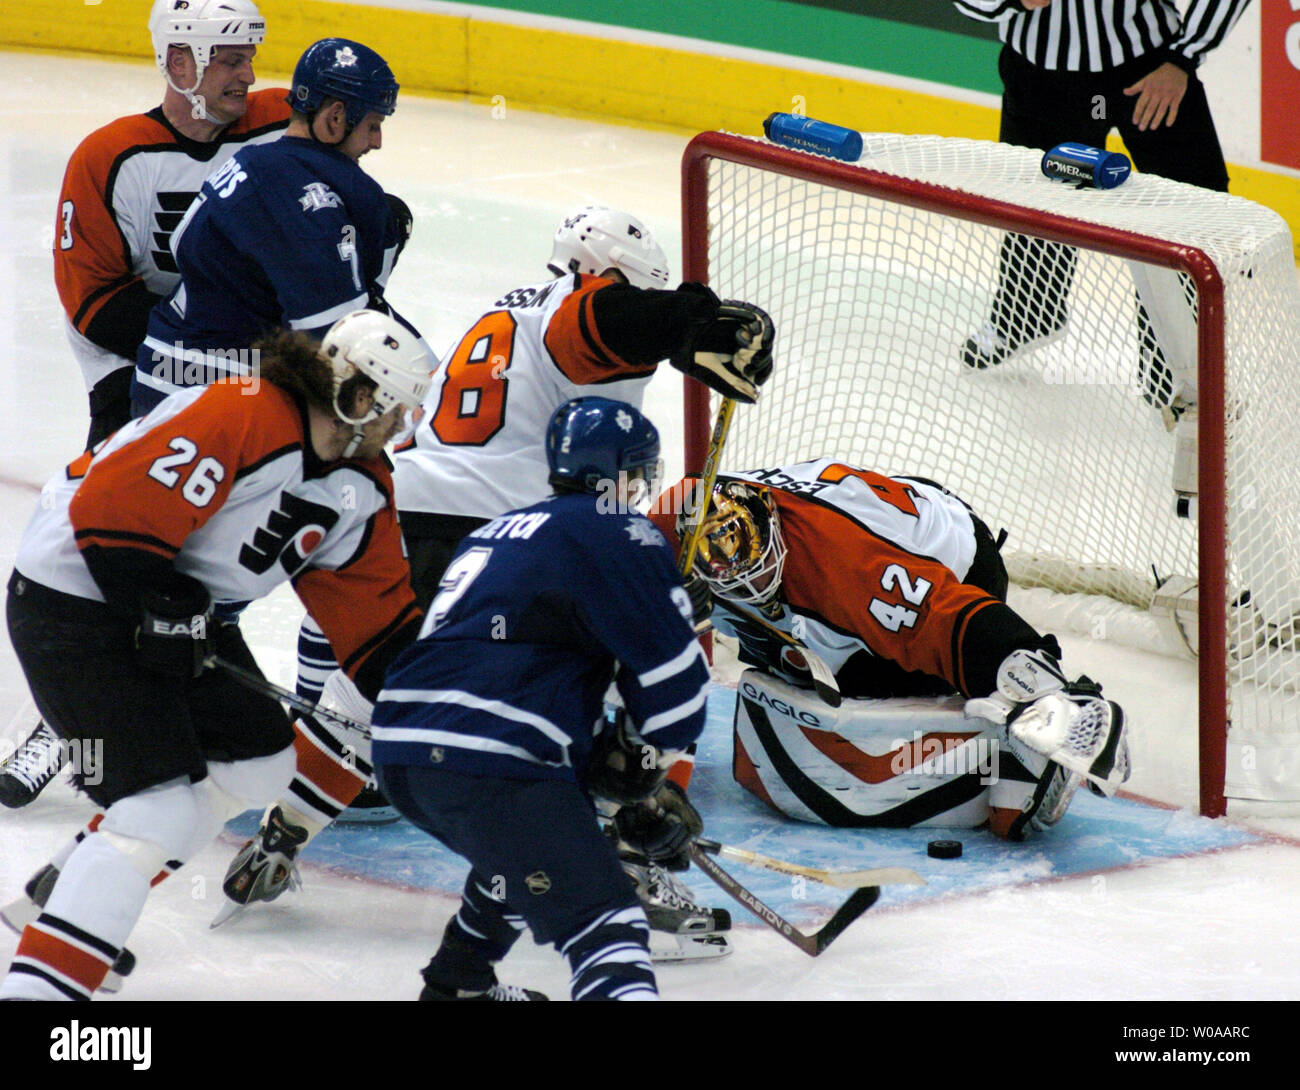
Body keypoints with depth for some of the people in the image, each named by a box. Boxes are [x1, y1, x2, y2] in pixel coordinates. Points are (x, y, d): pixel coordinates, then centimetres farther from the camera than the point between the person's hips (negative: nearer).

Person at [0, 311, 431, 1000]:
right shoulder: (238, 417, -25)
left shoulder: (360, 489, 4)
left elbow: (375, 615, 9)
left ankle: (72, 897, 25)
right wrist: (162, 608, -21)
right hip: (73, 600, -10)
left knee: (259, 763, 18)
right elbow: (110, 507, -27)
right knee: (161, 806, -18)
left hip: (182, 604, 10)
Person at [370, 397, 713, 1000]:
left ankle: (456, 984, 47)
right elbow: (674, 677, 0)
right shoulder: (616, 534, 3)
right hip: (487, 764, -9)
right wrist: (643, 765, 17)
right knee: (605, 923, -14)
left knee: (520, 848, 37)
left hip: (400, 752, 9)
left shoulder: (496, 533, 29)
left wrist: (608, 758, 29)